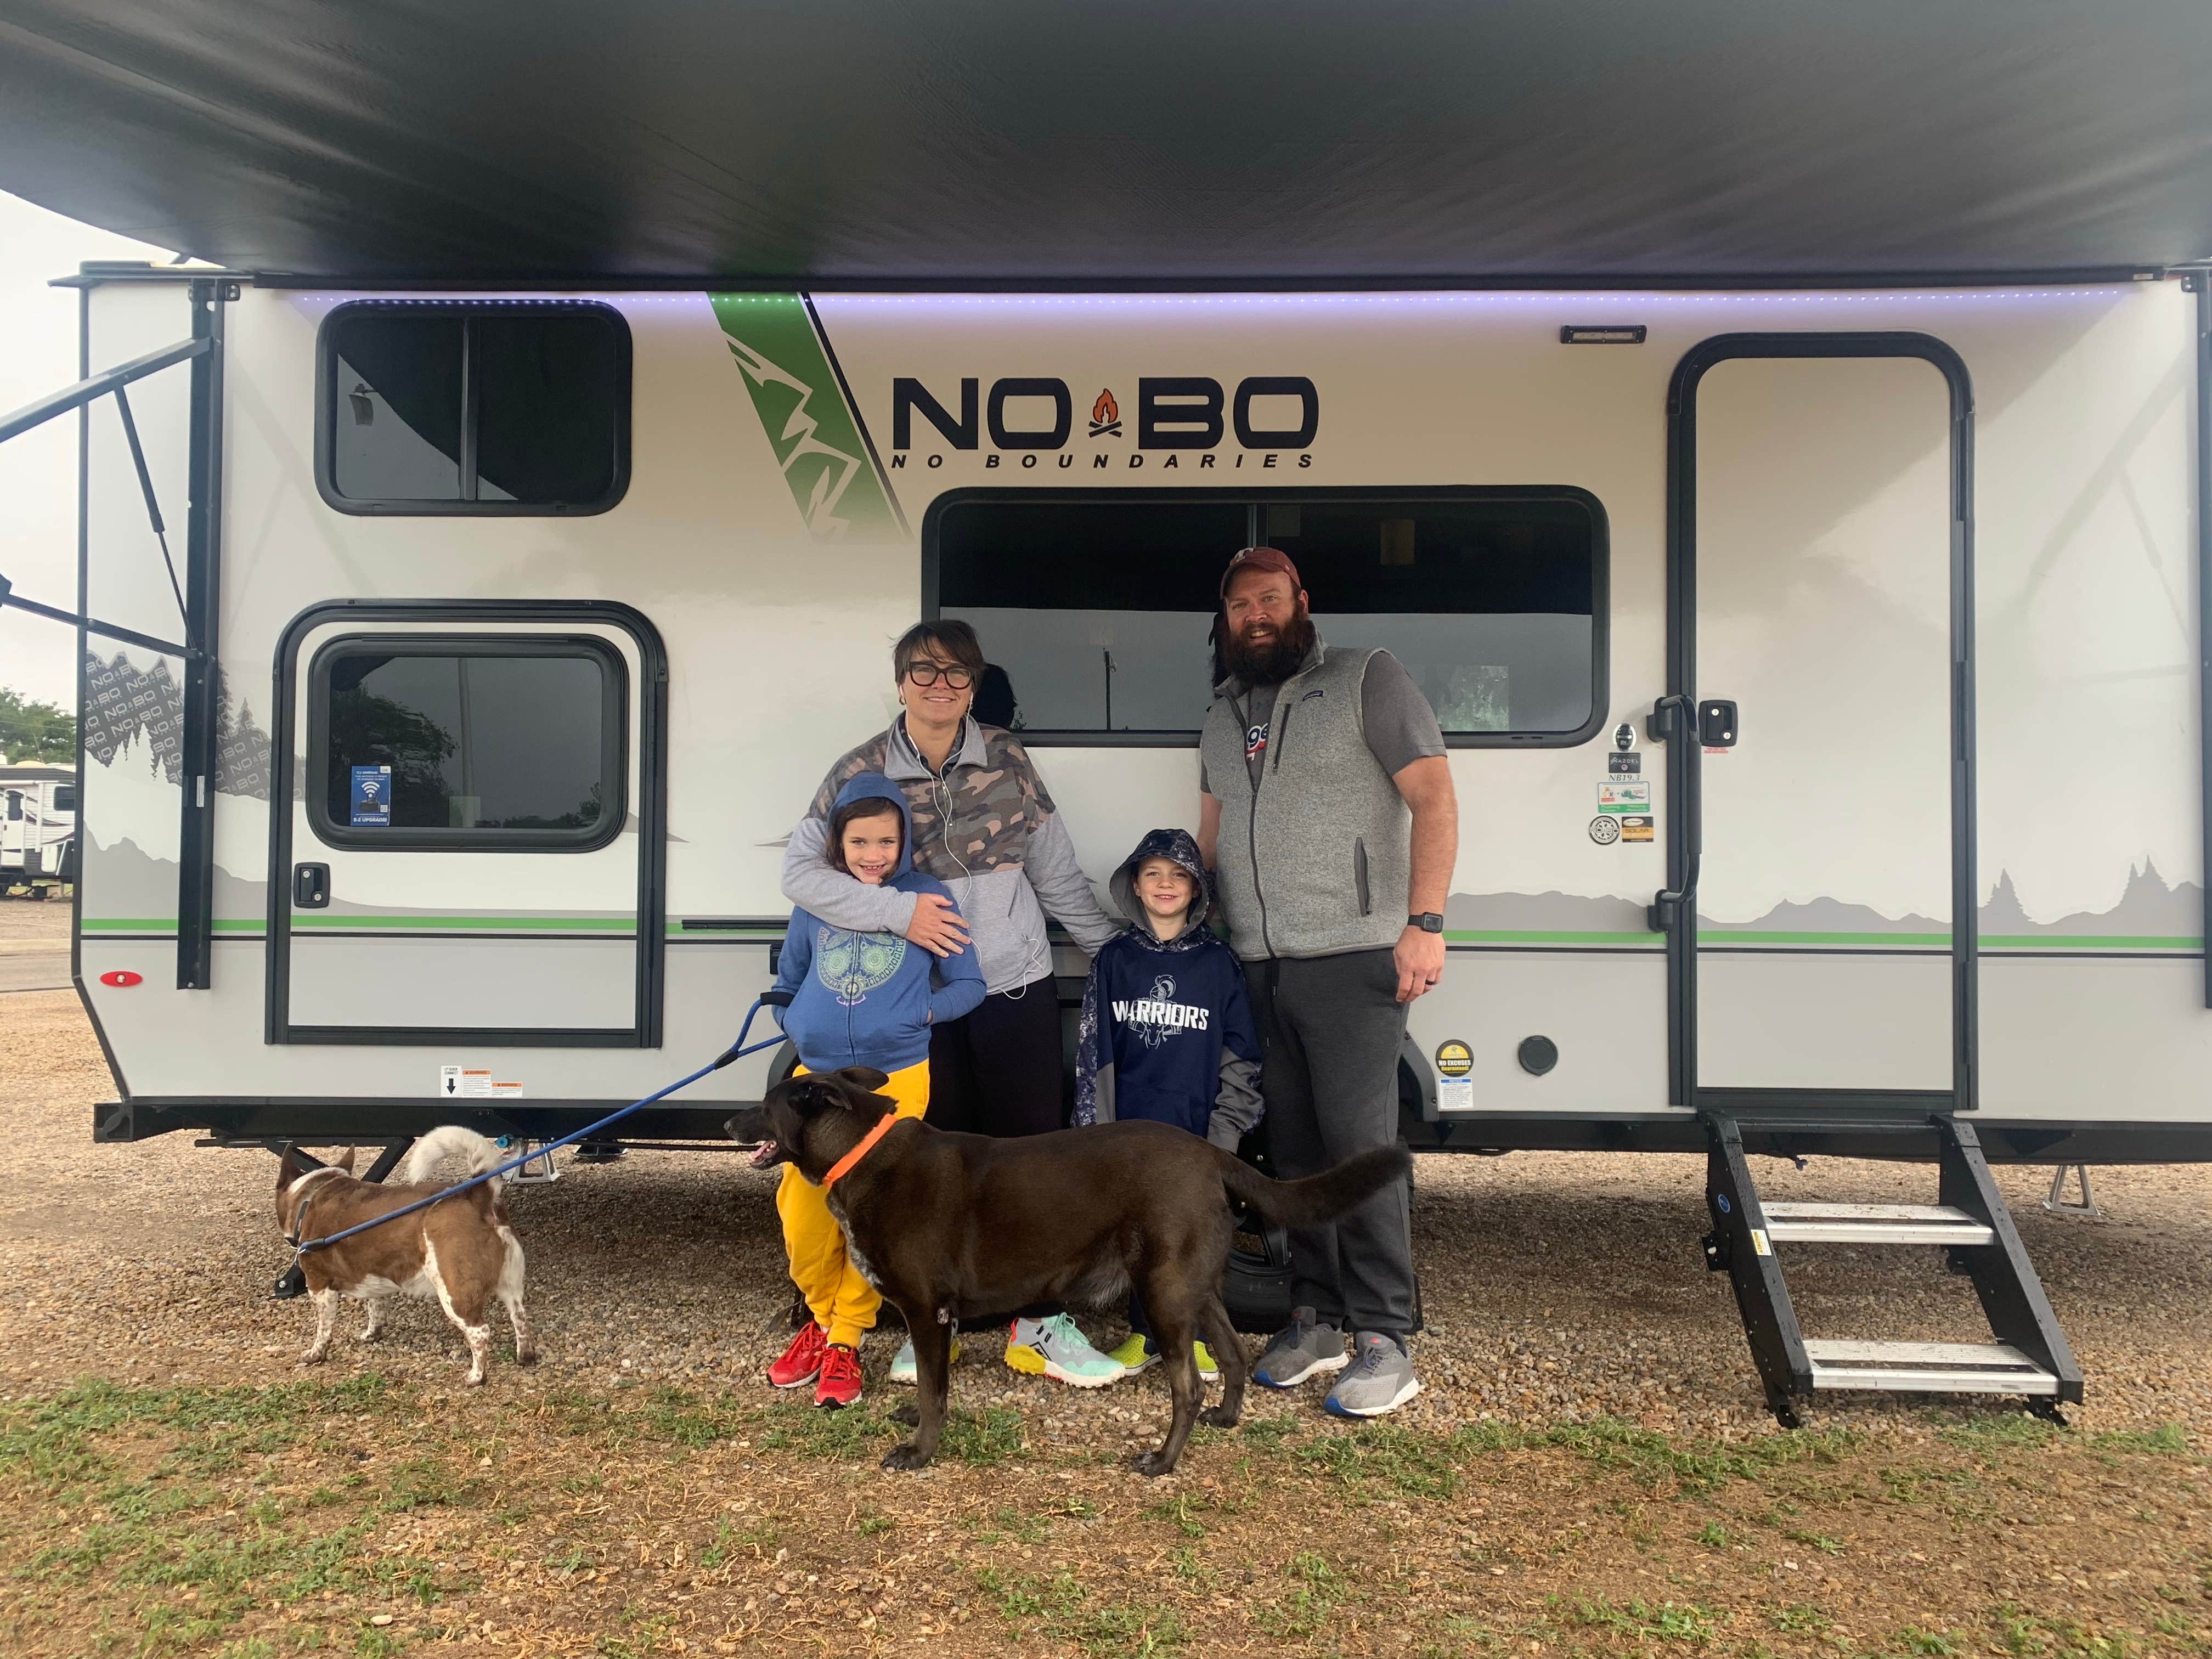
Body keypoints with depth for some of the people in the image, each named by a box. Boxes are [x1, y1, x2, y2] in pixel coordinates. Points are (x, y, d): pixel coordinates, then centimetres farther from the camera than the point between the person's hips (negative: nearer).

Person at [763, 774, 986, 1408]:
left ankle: (846, 1342, 18)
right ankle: (822, 1318, 25)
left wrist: (922, 1013, -12)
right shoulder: (814, 902, 7)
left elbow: (969, 985, 4)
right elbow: (787, 985, 19)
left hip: (897, 1078, -2)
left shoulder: (929, 898, 0)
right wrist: (802, 1030, 2)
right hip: (816, 1077, 2)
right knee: (802, 1213, -2)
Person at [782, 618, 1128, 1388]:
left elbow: (1057, 871, 6)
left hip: (1016, 986, 1)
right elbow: (800, 870, -10)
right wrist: (899, 911, -21)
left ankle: (1038, 1325, 17)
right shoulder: (863, 770, -2)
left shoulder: (1006, 758, 1)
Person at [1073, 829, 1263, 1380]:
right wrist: (1094, 1126, 0)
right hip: (1131, 1127, 1)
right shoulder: (1115, 959, 5)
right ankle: (1144, 1333, 22)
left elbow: (1240, 1055, 3)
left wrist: (1226, 1127, -4)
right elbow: (1093, 1048, 5)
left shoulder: (1219, 962, 2)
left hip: (1197, 1128, -1)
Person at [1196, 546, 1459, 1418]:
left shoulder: (1368, 680, 0)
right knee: (1294, 1149, 9)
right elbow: (1210, 835, 25)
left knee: (1360, 1142, -8)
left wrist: (1424, 922, -16)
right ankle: (1315, 1319, 20)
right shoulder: (1222, 714, 19)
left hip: (1351, 958, -6)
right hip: (1259, 969, 6)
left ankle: (1383, 1342, 1)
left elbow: (1434, 798, -7)